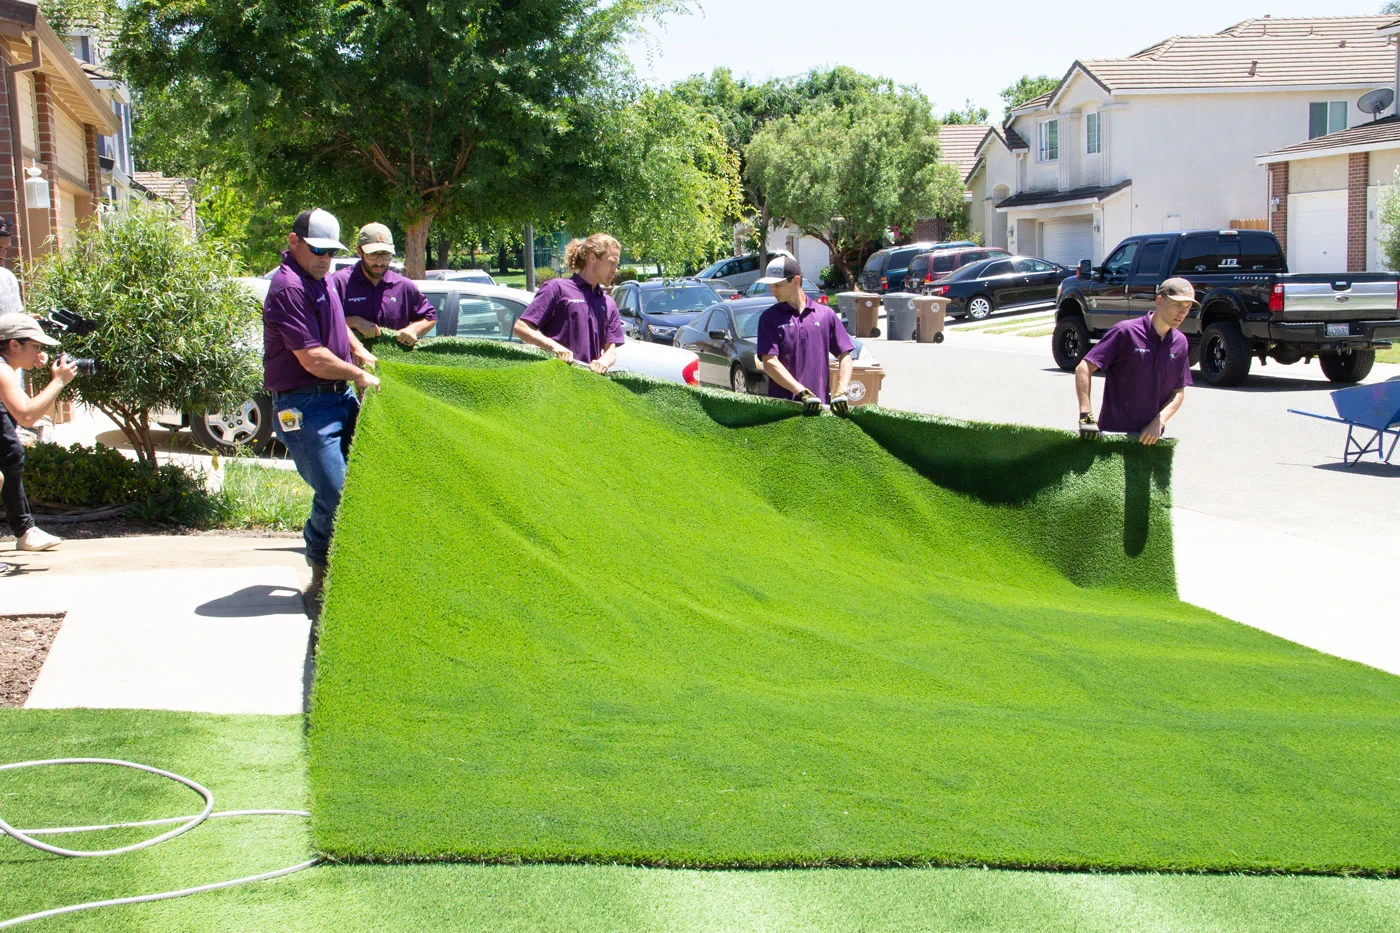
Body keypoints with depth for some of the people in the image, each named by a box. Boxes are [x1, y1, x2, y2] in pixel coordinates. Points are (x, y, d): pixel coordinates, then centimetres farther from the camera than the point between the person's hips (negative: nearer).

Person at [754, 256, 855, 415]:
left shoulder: (826, 315, 11)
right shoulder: (769, 318, 5)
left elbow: (845, 358, 10)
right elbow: (769, 363, -5)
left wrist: (840, 392, -7)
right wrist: (802, 392, -16)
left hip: (820, 406, 1)